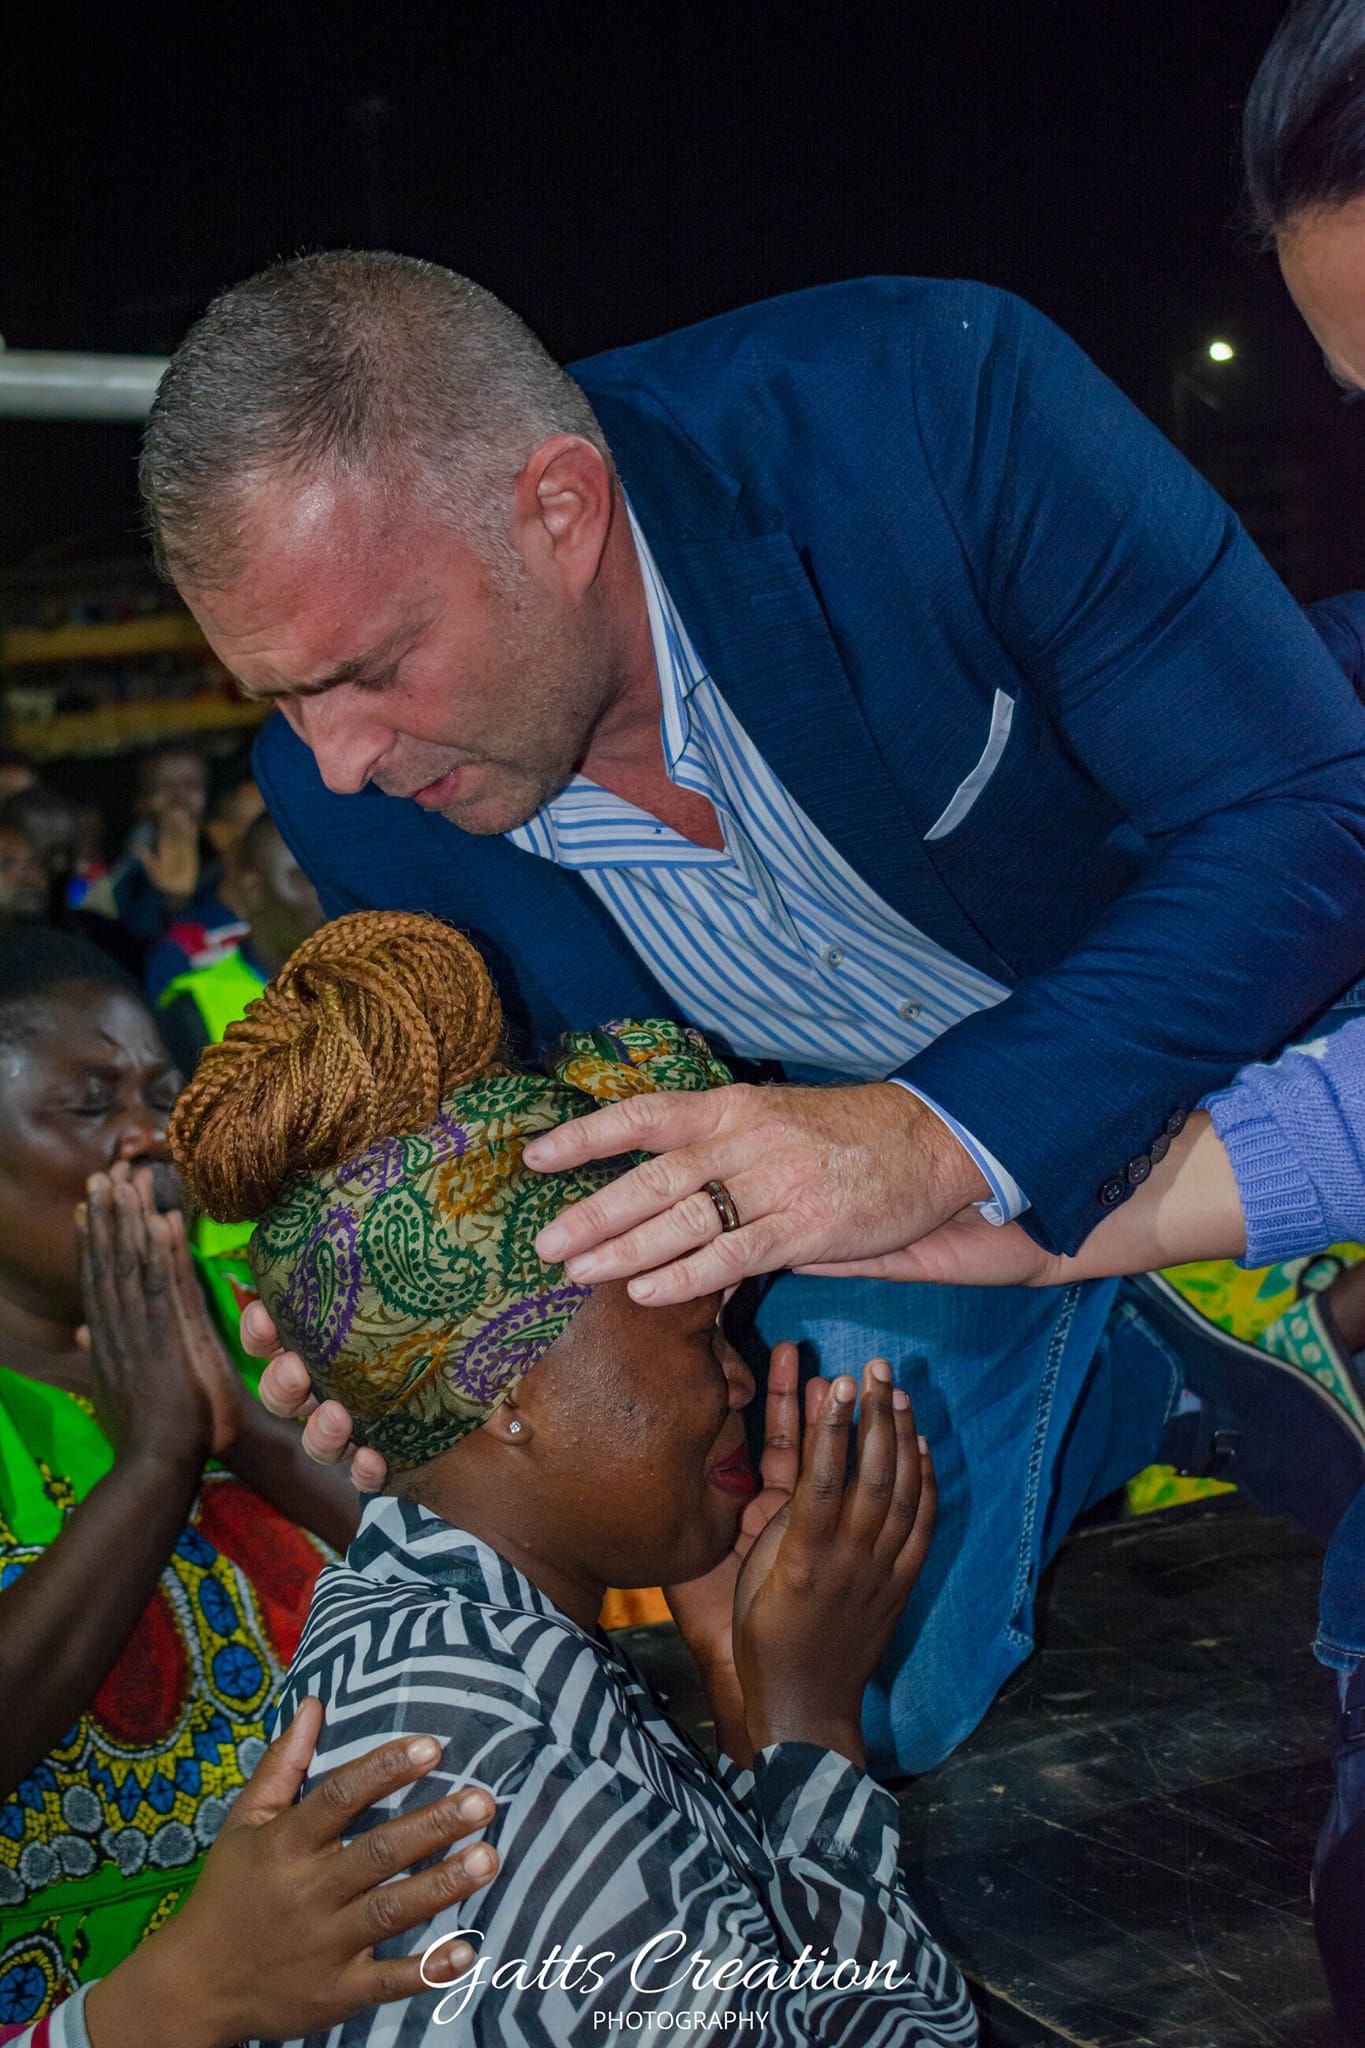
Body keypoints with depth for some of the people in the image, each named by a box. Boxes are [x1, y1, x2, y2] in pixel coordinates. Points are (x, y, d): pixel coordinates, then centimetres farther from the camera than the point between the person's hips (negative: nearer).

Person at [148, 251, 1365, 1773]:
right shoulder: (340, 786, -19)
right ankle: (1130, 1375, 26)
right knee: (837, 1717, 1)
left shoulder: (928, 400, -33)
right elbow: (552, 1137, -2)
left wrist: (948, 1135, -44)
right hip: (845, 1159, 3)